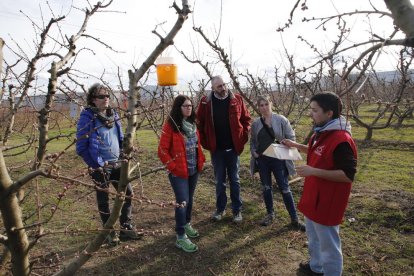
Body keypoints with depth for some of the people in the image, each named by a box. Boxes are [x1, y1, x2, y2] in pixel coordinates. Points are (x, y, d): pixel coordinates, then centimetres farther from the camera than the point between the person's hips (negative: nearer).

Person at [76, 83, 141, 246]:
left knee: (128, 193, 10)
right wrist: (96, 165, -14)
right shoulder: (87, 117, -13)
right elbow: (81, 147, -14)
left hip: (117, 164, 6)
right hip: (100, 167, -6)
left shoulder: (113, 114, 6)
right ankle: (110, 232, 26)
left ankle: (126, 228, 26)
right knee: (103, 200, 9)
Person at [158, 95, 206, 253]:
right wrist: (173, 167, -16)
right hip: (179, 172, -7)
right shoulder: (170, 125, -15)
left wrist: (201, 160, 7)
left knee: (189, 199, 18)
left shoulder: (192, 124, 6)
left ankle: (186, 224, 39)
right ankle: (181, 237, 7)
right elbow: (162, 151, -15)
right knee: (182, 202, -5)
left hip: (194, 170, 7)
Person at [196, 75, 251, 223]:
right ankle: (220, 209, 28)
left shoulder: (236, 99, -3)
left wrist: (243, 138, -3)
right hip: (217, 149, 0)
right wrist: (205, 142, -1)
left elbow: (246, 119, 4)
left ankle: (237, 210, 23)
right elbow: (199, 123, 3)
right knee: (219, 181, 12)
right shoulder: (206, 102, -5)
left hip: (233, 148, 0)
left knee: (234, 180, 11)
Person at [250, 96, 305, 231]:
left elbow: (291, 137, -3)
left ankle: (294, 219, 13)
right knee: (266, 188, 13)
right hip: (262, 160, 3)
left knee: (284, 188, 1)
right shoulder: (256, 123, 4)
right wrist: (253, 152, -2)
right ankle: (270, 214, 31)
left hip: (278, 159, -3)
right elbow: (252, 141, 14)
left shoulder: (281, 120, -6)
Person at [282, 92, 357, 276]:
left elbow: (348, 175, -26)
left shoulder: (341, 140, -27)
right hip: (313, 196, 10)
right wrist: (295, 145, 13)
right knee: (313, 235, 27)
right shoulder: (320, 132, 5)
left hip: (327, 202, -10)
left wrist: (313, 171, -29)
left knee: (328, 244, 8)